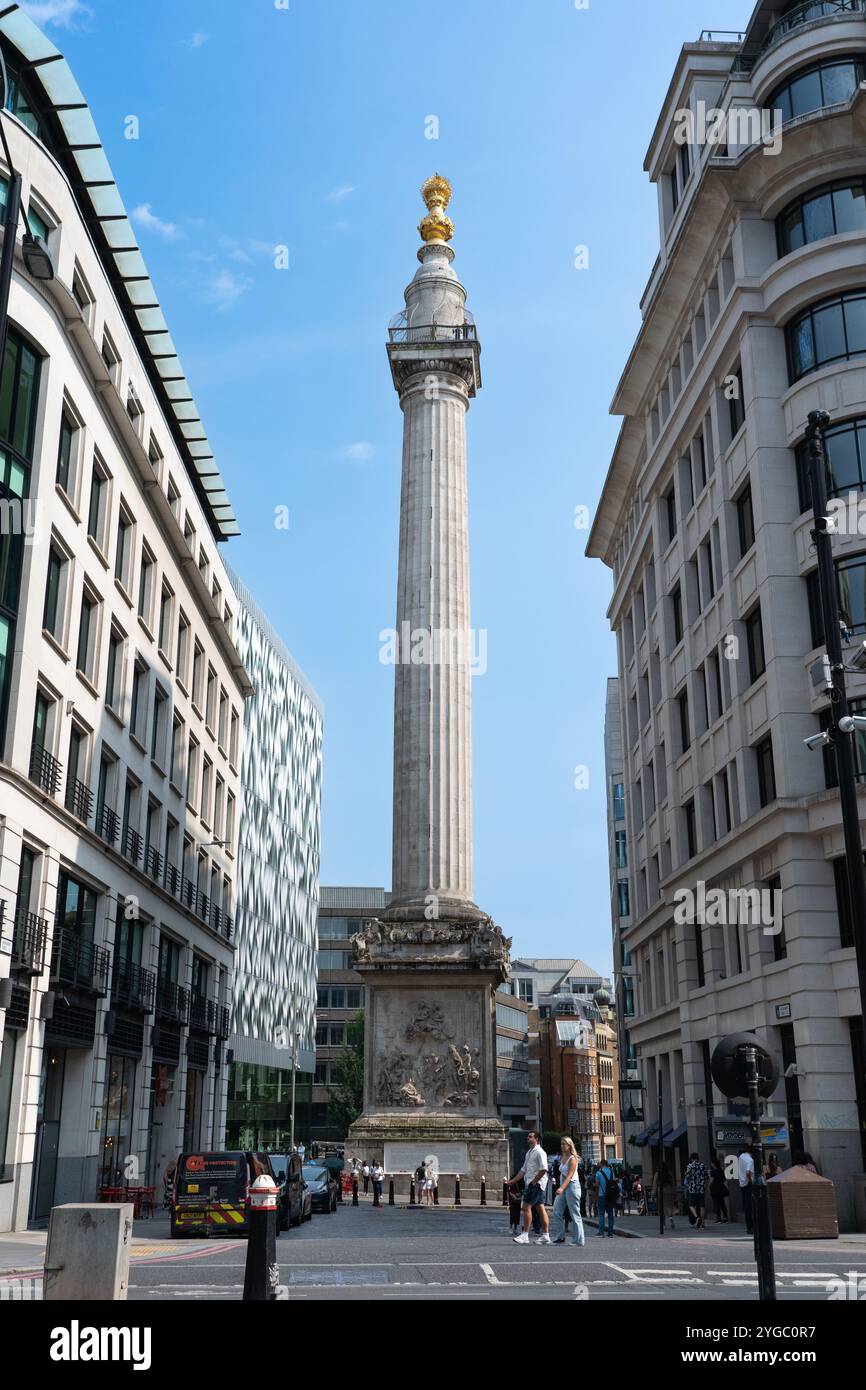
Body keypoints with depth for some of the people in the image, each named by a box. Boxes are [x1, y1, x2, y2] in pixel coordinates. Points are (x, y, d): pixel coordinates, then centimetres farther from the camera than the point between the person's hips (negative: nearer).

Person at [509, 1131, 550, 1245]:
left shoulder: (539, 1152, -11)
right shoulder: (529, 1152, 19)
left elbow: (543, 1169, -20)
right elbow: (524, 1170, 23)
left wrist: (534, 1181, -17)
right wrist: (512, 1181, 18)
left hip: (536, 1183, -9)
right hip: (530, 1184, 9)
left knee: (526, 1207, -11)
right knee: (541, 1208, 9)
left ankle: (525, 1235, -10)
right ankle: (545, 1236, 11)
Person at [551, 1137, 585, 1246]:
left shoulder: (572, 1158, -10)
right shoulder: (563, 1158, 13)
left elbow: (570, 1176, -19)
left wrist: (562, 1188, -29)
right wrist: (560, 1188, 9)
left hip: (572, 1185, -8)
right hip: (563, 1187, 8)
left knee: (575, 1214, -3)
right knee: (557, 1212, 2)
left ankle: (579, 1240, 3)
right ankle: (560, 1237, 8)